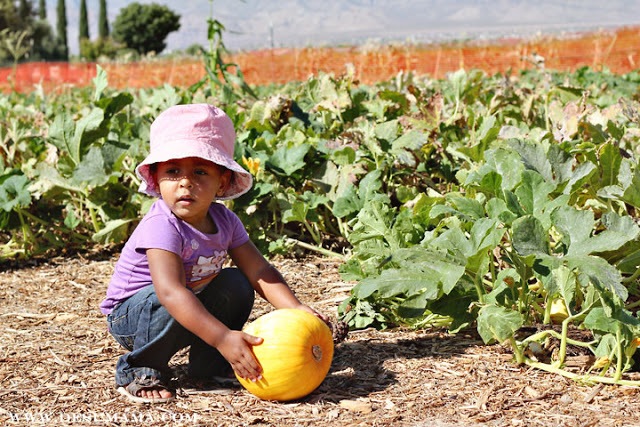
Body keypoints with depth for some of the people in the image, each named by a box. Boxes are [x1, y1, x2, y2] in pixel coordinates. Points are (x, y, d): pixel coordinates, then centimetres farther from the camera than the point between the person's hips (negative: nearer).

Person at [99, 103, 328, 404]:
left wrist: (298, 310, -24)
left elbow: (259, 271, -8)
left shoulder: (224, 221, -8)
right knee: (168, 308, -36)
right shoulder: (161, 226, -32)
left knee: (236, 284, -10)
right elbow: (171, 291, -43)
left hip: (192, 307, 7)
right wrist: (223, 338, -50)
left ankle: (208, 365, 4)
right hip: (130, 315, -7)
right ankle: (139, 371, -10)